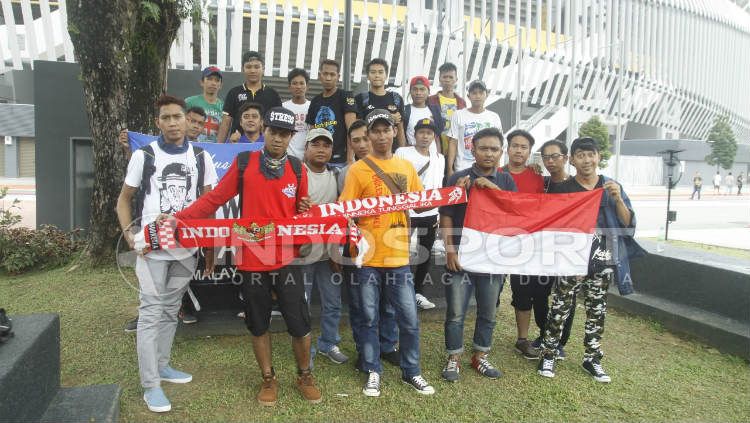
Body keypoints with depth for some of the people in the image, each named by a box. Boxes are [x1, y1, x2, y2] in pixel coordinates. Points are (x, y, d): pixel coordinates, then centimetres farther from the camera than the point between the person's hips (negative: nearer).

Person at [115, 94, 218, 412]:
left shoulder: (201, 158, 5)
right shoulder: (143, 155, 0)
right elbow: (124, 200, 6)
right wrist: (130, 233, -10)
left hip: (187, 249, 3)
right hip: (152, 249, -2)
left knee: (170, 311, 15)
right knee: (151, 313, -1)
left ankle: (162, 366, 31)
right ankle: (150, 384, 6)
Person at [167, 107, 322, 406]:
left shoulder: (297, 169, 3)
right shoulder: (243, 163, -2)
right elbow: (215, 199, -3)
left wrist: (306, 211, -12)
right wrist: (178, 217, -11)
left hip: (286, 260, 1)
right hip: (251, 259, 0)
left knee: (299, 324, 4)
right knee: (258, 324, 13)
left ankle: (304, 377, 28)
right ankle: (268, 379, 34)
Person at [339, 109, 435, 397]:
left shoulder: (406, 167, 10)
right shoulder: (358, 170, -3)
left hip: (399, 256, 3)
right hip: (368, 256, -3)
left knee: (409, 318, 8)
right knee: (369, 318, 9)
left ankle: (411, 371, 26)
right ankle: (373, 372, 25)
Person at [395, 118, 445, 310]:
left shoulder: (439, 158, 12)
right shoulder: (402, 153, -3)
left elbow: (439, 189, 16)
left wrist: (440, 214, 11)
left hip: (430, 214, 5)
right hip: (406, 212, -5)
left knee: (425, 254, 11)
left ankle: (418, 292, 24)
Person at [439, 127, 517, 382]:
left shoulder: (506, 181, 8)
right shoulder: (458, 179, -1)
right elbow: (446, 217, -2)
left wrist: (495, 189, -17)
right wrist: (450, 250, -10)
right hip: (461, 257, -3)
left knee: (488, 313, 14)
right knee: (456, 313, 3)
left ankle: (480, 357, 31)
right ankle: (453, 359, 19)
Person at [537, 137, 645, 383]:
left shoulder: (612, 187, 6)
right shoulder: (562, 189, -1)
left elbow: (628, 224, 3)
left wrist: (618, 199, -12)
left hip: (603, 262, 3)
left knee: (597, 310, 12)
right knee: (560, 308, 1)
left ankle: (592, 359, 26)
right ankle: (548, 355, 14)